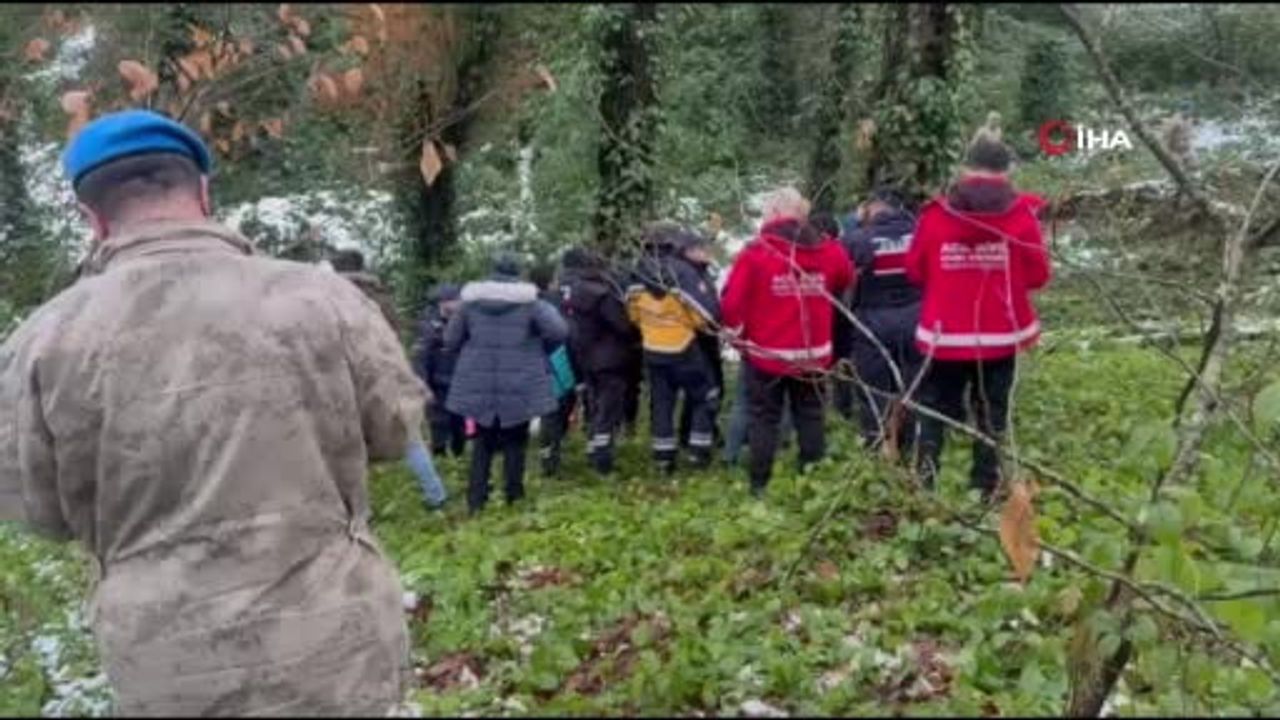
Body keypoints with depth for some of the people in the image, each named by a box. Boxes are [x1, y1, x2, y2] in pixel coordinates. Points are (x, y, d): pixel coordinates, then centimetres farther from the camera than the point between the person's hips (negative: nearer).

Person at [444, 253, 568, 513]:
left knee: (483, 442, 15)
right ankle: (514, 497, 14)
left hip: (479, 386, 2)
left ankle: (476, 500, 13)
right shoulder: (529, 302, -6)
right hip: (519, 386, -2)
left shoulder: (471, 302, 1)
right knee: (515, 442, 12)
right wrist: (539, 346, 6)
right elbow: (559, 332, -14)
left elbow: (450, 340, 5)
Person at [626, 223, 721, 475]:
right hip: (683, 350, -5)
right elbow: (709, 311, -22)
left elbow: (633, 314, 8)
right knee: (703, 398, 13)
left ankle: (664, 457, 16)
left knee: (660, 403, 14)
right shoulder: (683, 272, -20)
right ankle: (700, 451, 12)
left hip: (652, 350, 5)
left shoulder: (639, 275, -4)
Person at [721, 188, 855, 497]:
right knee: (810, 416, 15)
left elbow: (733, 300, -14)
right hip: (813, 353, 3)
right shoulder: (829, 250, -2)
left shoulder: (755, 252, -14)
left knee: (764, 418, 8)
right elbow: (845, 282, 18)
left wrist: (739, 334, 2)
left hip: (767, 352, -3)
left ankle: (760, 484, 9)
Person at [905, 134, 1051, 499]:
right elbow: (1038, 276, 0)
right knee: (992, 414, 10)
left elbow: (914, 271, 4)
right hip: (1001, 335, 0)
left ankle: (922, 483, 3)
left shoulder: (936, 215, -6)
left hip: (945, 335, 0)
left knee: (935, 409, 11)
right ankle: (985, 488, 12)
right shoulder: (1021, 216, -7)